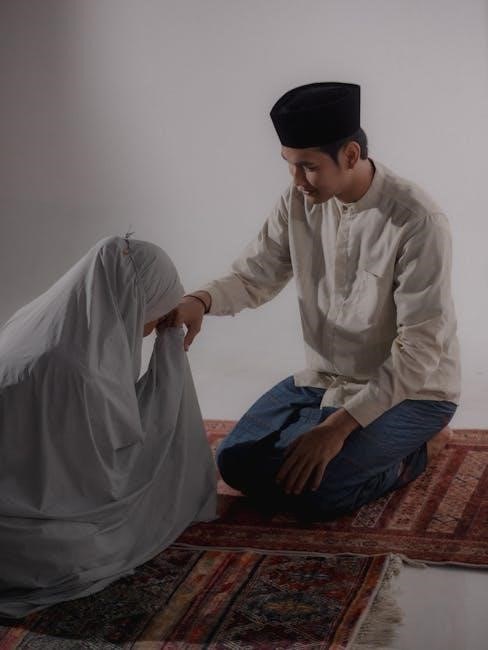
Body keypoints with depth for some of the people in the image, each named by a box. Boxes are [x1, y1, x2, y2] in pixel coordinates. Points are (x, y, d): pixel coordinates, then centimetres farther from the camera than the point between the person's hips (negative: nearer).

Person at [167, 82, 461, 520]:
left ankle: (415, 450, 3)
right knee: (236, 460, -1)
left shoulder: (417, 221, -25)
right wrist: (200, 301, -24)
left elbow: (420, 350, -25)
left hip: (410, 390, -7)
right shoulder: (300, 202, -6)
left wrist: (339, 426, -27)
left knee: (309, 489, -23)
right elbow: (254, 277, 1)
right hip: (325, 378, 7)